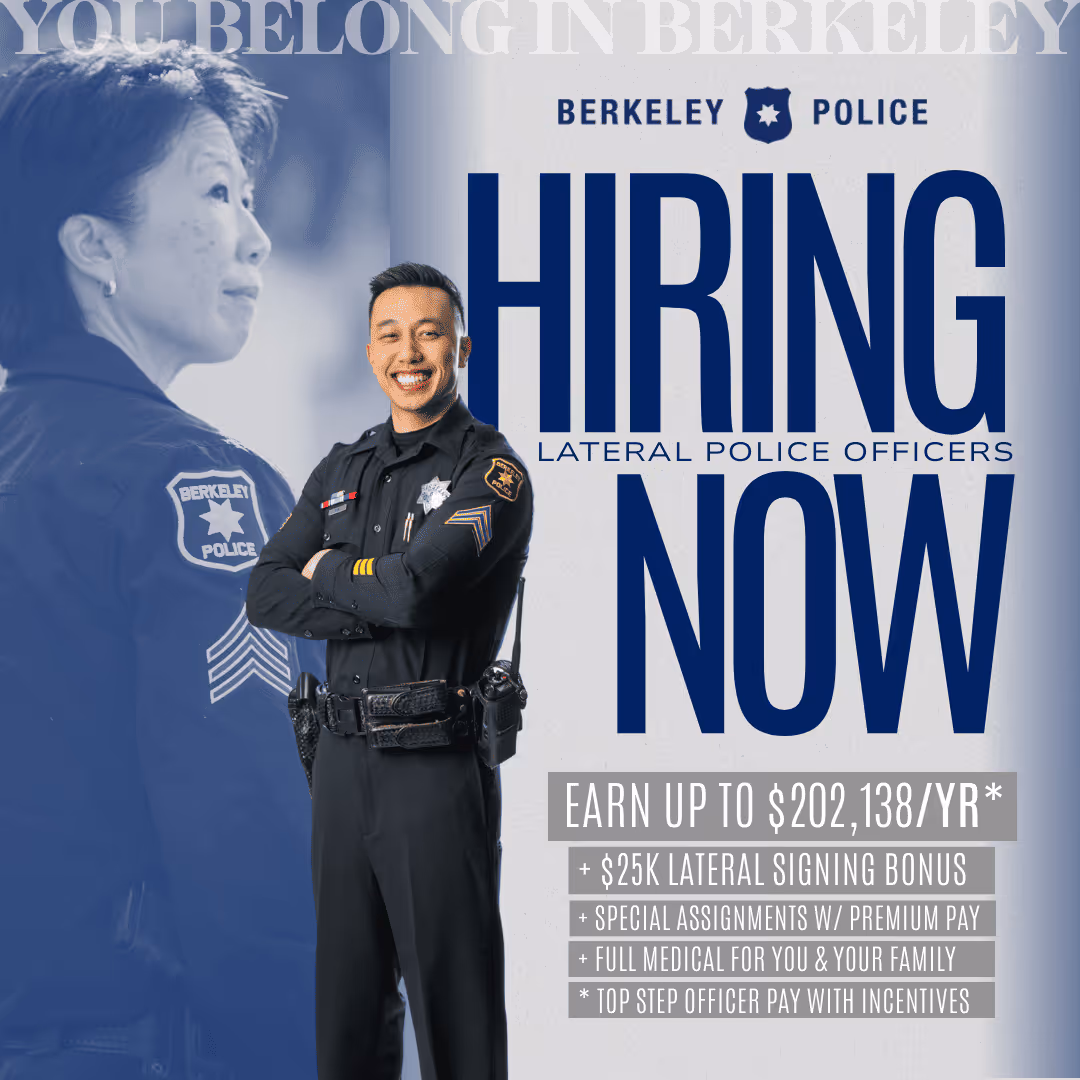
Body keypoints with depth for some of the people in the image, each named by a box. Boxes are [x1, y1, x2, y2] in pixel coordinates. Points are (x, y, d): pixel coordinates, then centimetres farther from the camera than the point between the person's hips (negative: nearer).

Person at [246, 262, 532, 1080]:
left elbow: (420, 582, -22)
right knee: (346, 998, 12)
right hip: (343, 756, 6)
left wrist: (329, 573, -2)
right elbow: (267, 595, 5)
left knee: (453, 1007, -2)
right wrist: (377, 607, -10)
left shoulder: (491, 470, -6)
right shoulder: (342, 470, 15)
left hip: (435, 763, -6)